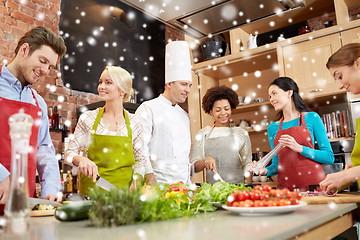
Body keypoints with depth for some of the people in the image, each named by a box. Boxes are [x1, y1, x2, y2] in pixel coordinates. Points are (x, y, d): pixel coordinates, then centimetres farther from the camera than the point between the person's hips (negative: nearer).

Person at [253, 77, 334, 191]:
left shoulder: (312, 118, 1)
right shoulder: (272, 128, 9)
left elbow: (330, 157, -2)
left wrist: (299, 148, -13)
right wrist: (266, 170, -5)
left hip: (313, 184, -2)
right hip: (285, 185, 2)